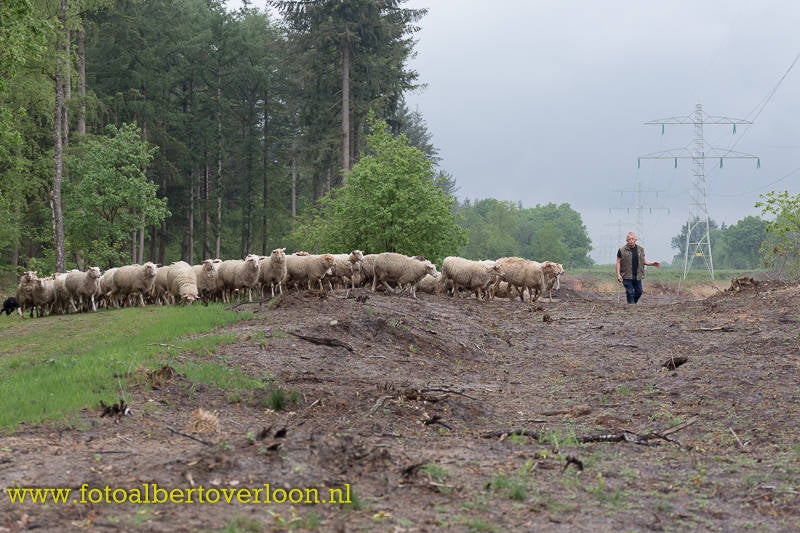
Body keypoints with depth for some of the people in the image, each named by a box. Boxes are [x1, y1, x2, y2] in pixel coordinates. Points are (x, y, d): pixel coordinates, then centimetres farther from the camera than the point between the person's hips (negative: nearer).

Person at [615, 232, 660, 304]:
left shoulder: (640, 250, 10)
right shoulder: (622, 250, -2)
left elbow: (644, 261, 17)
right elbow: (618, 262, 0)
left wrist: (653, 263, 1)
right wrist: (618, 274, -9)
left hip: (637, 276, 4)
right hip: (627, 276, -4)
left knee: (639, 292, 8)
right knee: (630, 293, -3)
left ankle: (633, 303, 29)